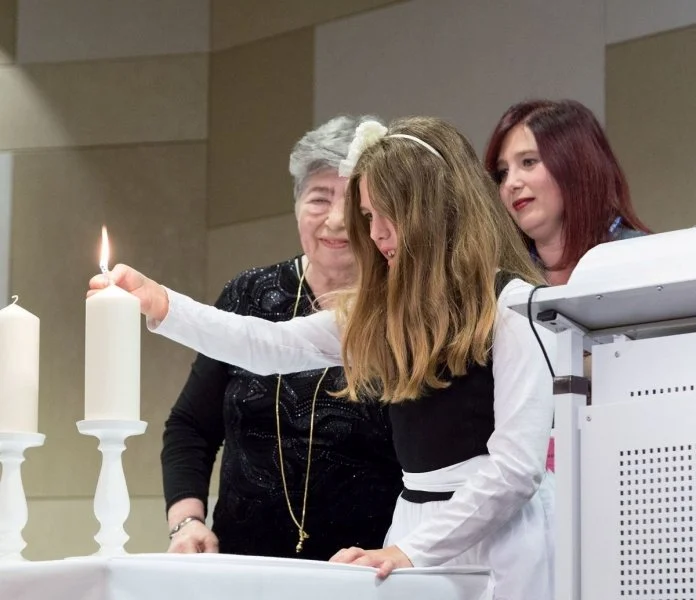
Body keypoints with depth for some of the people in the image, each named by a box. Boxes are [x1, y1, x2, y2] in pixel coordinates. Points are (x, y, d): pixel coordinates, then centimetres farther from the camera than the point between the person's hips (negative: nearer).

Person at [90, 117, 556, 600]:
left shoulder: (513, 304, -9)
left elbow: (517, 465, -15)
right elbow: (272, 346, 9)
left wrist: (411, 550, -18)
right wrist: (160, 304, -1)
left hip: (491, 542, -6)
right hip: (413, 527, 7)